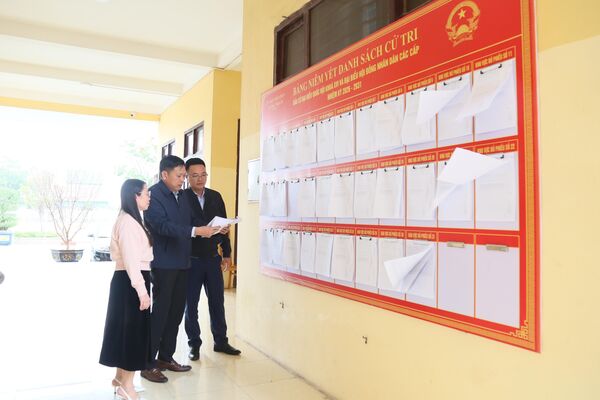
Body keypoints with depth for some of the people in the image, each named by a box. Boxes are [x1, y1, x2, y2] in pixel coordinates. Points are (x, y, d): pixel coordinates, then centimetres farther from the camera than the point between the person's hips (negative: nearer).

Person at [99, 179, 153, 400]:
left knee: (128, 329, 17)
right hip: (130, 282, -10)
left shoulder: (132, 220, 14)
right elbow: (131, 259, -22)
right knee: (132, 329, -1)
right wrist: (142, 290, -22)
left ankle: (120, 378, 30)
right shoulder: (127, 222, -17)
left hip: (131, 280, 10)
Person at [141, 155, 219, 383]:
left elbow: (189, 222, 15)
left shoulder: (181, 196, 14)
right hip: (163, 263, -7)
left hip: (181, 262, 8)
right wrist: (196, 231, -29)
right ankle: (148, 364, 12)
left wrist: (211, 228, -3)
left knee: (176, 311, 13)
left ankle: (165, 357, 27)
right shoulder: (153, 195, -11)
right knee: (159, 312, 0)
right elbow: (163, 226, -23)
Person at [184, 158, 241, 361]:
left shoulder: (215, 196, 6)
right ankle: (194, 344, 22)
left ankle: (221, 341, 24)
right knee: (191, 303, 9)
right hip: (191, 259, -3)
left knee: (217, 301, 10)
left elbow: (224, 225, 9)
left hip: (213, 258, 4)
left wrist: (227, 254, 8)